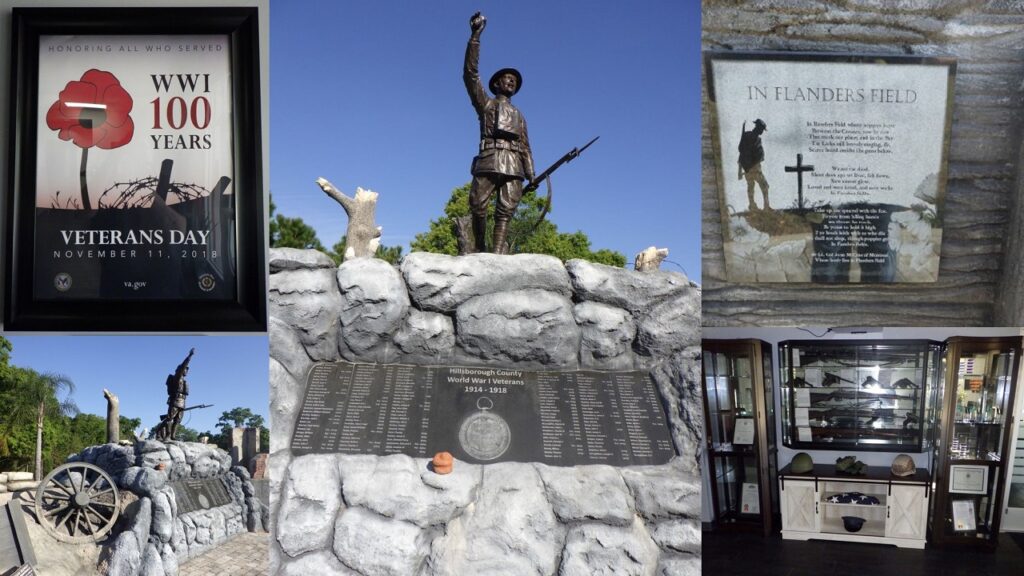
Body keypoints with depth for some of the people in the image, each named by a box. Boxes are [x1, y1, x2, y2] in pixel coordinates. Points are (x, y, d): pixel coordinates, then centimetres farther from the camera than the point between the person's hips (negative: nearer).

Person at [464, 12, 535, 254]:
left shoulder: (519, 115, 31)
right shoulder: (486, 103, 20)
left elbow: (525, 147, 26)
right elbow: (470, 74, 7)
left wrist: (531, 175, 11)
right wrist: (475, 36, 0)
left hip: (513, 167, 3)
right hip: (488, 162, -3)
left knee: (505, 211, -10)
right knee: (478, 207, -12)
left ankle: (497, 253, -19)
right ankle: (480, 249, 2)